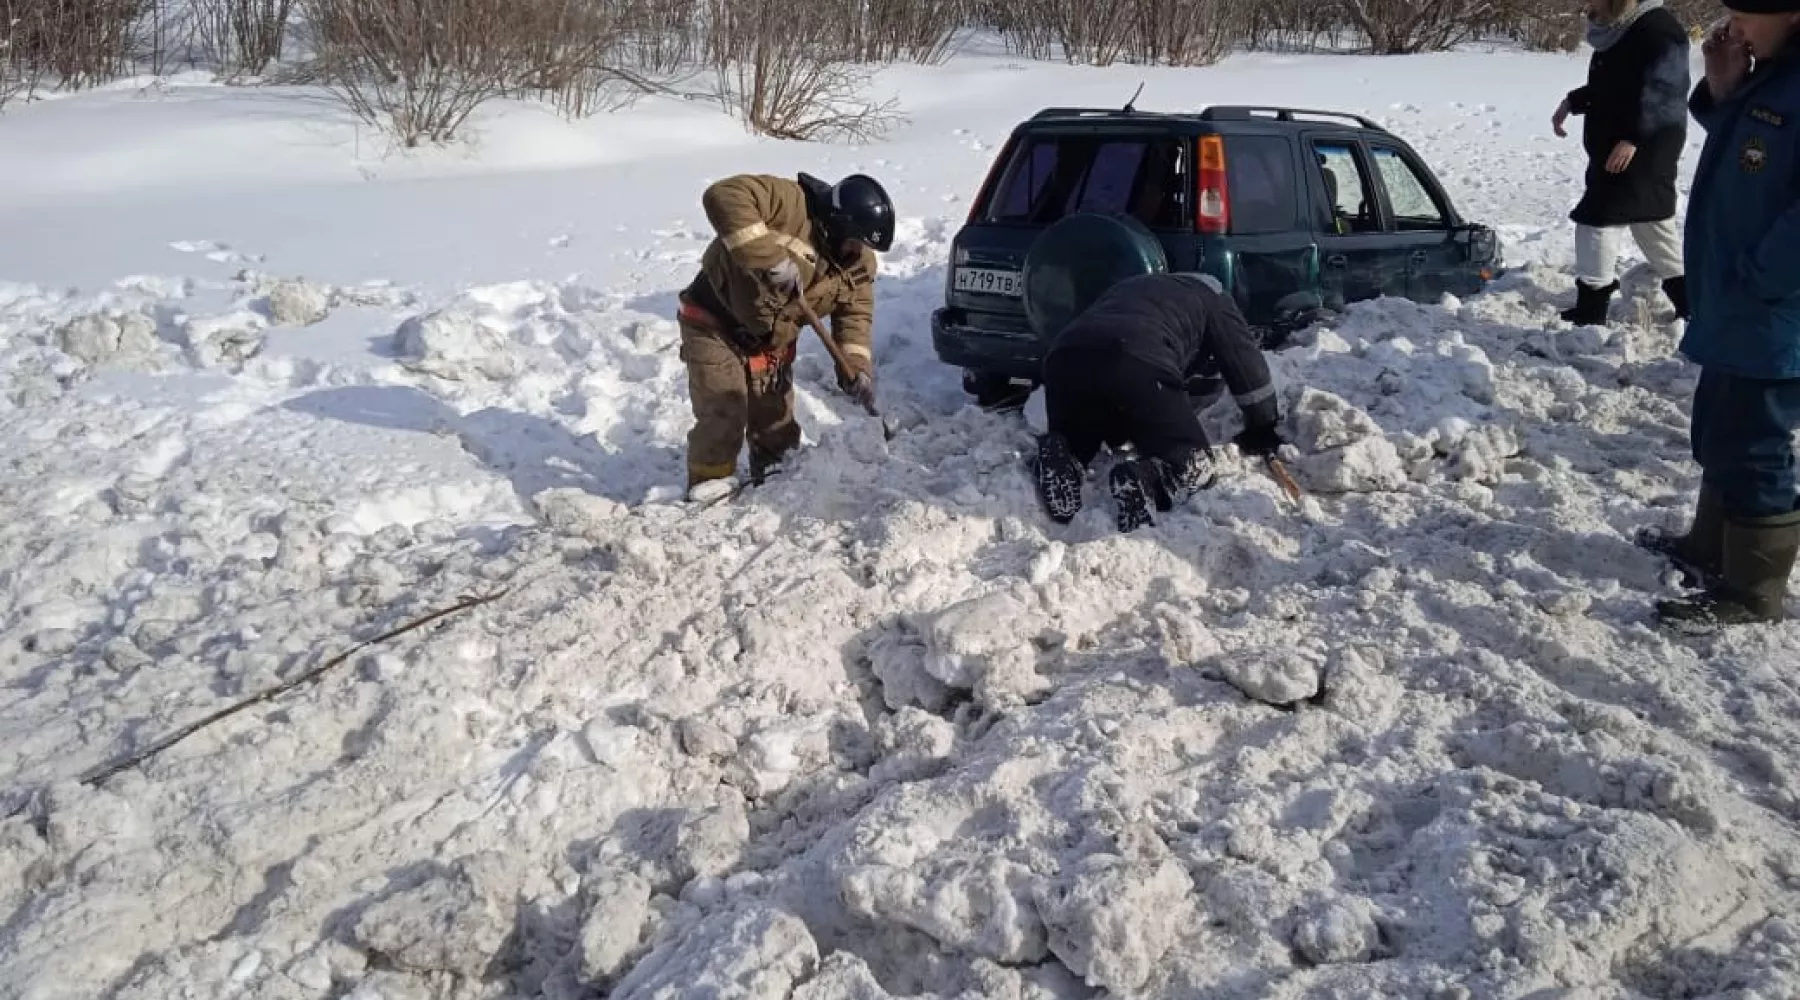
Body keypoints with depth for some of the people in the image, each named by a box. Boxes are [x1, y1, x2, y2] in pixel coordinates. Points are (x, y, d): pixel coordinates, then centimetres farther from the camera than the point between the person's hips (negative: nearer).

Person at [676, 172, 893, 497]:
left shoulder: (859, 262, -5)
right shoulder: (792, 205, -28)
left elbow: (855, 312, 0)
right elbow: (724, 195, -39)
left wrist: (856, 367, -17)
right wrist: (769, 256, -45)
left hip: (772, 342, 7)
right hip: (716, 325, -6)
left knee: (776, 422, 15)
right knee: (722, 421, -9)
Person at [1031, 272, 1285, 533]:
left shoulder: (1128, 287, 45)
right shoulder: (1212, 297, 30)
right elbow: (1246, 364, 29)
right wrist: (1264, 431, 40)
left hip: (1065, 357, 5)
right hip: (1139, 363, -5)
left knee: (1072, 444, 30)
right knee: (1193, 463, 12)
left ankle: (1059, 461, -6)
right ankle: (1146, 480, -21)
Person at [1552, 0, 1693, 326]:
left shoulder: (1657, 30, -16)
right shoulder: (1615, 30, 12)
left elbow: (1660, 93, -24)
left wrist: (1632, 138, -31)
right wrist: (1572, 102, 13)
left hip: (1644, 148, -10)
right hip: (1612, 146, 10)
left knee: (1597, 217, -9)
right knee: (1651, 220, 17)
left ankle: (1590, 309, -3)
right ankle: (1690, 301, 27)